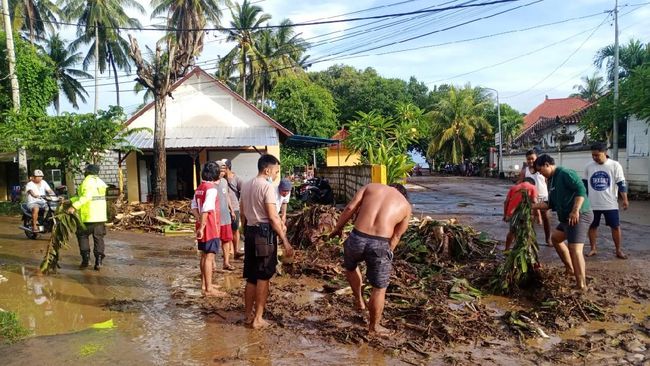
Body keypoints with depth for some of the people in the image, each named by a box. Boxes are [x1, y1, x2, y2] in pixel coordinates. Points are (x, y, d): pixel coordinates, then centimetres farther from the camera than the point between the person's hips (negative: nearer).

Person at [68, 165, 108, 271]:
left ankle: (85, 259, 6)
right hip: (100, 216, 6)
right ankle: (98, 261, 3)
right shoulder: (101, 182, 12)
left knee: (83, 236, 11)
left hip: (87, 216, -6)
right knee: (98, 238, 9)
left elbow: (86, 197, -29)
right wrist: (70, 201, 17)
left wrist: (74, 206, -34)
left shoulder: (87, 182, -11)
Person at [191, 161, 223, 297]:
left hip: (203, 227, 9)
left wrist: (199, 221, 5)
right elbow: (206, 210, -24)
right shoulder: (212, 188, -17)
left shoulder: (199, 188, 10)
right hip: (210, 228, -9)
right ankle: (208, 289, -1)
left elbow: (194, 207, 12)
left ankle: (204, 284, 26)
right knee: (209, 257, -5)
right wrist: (202, 227, -21)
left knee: (204, 256, 16)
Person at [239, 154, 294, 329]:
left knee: (251, 277, 15)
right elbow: (273, 217, -18)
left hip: (250, 231, 8)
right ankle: (258, 318, 8)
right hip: (264, 232, -8)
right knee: (263, 277, 2)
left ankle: (248, 315, 24)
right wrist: (285, 241, -16)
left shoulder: (245, 185, 11)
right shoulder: (267, 186, -14)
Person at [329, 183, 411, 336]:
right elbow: (395, 236, 15)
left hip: (357, 237, 1)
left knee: (350, 266, 35)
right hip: (380, 243, -1)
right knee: (379, 288, 19)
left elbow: (350, 208, 5)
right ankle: (374, 326, 34)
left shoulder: (371, 186, 17)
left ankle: (359, 300, 39)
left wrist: (337, 228, 15)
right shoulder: (406, 205, 18)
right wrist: (387, 253, 24)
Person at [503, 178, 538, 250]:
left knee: (512, 231, 23)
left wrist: (505, 215, 19)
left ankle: (507, 250, 32)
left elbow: (506, 202, 13)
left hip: (511, 213, 5)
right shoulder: (532, 187, 10)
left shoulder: (513, 187, 21)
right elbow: (534, 202, -3)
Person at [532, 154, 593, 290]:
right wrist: (533, 206, 13)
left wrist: (575, 210, -29)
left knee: (575, 249, -17)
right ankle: (570, 268, 31)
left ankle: (581, 285, -18)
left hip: (579, 216, -11)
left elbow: (581, 190, -23)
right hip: (567, 218, 11)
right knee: (555, 237, 25)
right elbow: (551, 203, 20)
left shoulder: (565, 173, -13)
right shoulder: (551, 180, 17)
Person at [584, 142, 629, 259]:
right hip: (592, 204, 2)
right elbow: (585, 184, 10)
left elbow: (621, 184, -5)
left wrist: (625, 199, -9)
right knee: (592, 226, 9)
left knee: (615, 227, 5)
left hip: (610, 204, -2)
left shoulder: (615, 165, -7)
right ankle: (593, 249, 23)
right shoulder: (589, 166, 0)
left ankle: (618, 250, 17)